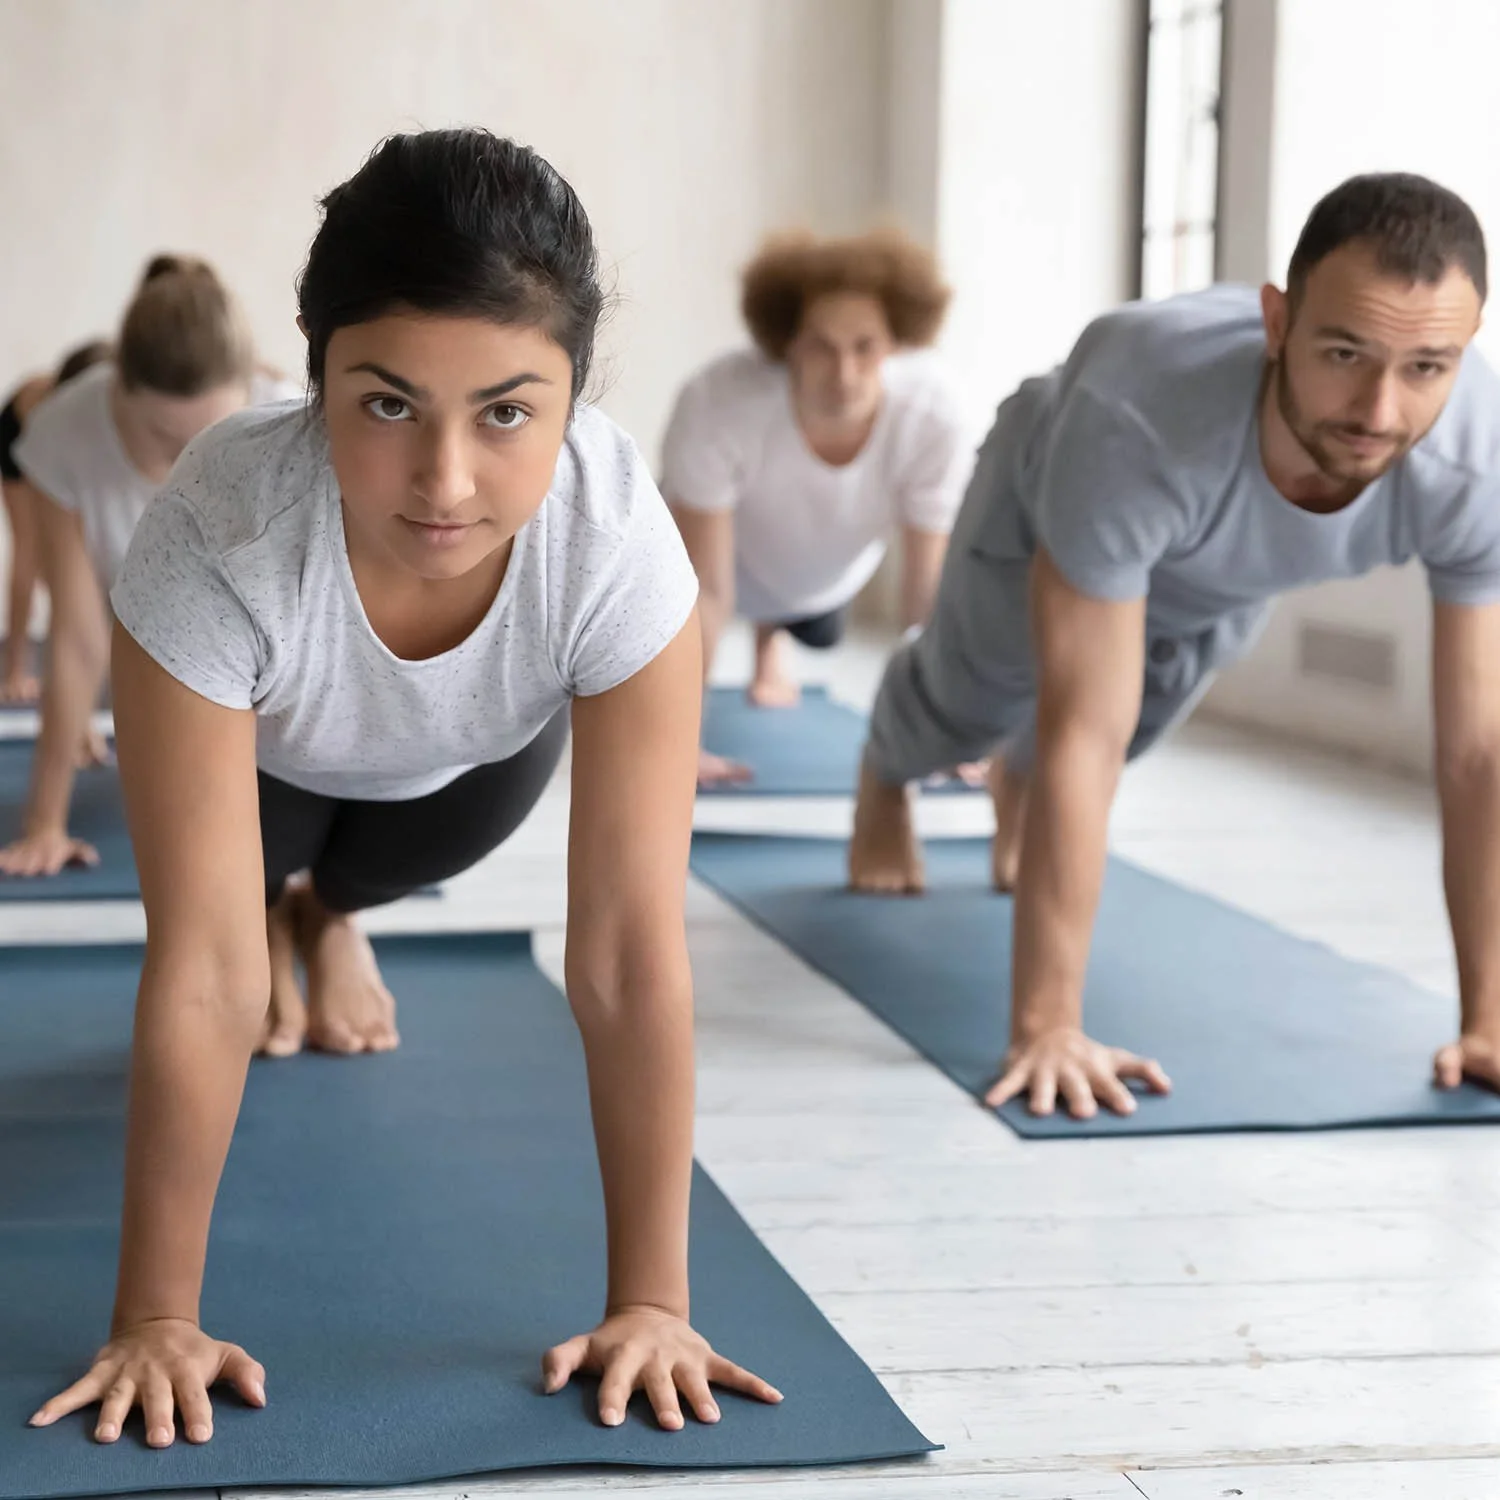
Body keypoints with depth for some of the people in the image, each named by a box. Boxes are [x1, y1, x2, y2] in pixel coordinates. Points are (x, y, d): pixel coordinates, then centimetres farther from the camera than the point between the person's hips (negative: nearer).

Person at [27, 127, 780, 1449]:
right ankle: (286, 906, 36)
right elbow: (203, 970, -41)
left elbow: (631, 945, -40)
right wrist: (156, 1317, -36)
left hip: (482, 748, 1)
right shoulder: (215, 545, -46)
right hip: (268, 745, -1)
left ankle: (330, 909, 51)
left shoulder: (621, 544, -43)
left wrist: (651, 1302, -36)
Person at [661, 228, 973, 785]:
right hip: (725, 538, -2)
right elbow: (704, 592, -39)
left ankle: (771, 638, 63)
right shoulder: (717, 406, -46)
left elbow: (927, 593, -31)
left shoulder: (934, 415, -41)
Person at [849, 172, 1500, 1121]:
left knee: (1146, 718, 29)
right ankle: (885, 787, 64)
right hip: (1053, 504, -3)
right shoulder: (1134, 421, -52)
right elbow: (1086, 737, -47)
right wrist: (1047, 1025, -46)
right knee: (971, 696, 26)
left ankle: (1020, 792, 66)